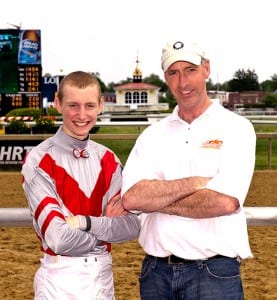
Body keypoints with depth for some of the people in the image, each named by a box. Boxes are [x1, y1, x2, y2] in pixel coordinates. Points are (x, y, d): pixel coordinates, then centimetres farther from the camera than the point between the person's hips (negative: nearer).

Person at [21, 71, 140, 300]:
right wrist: (107, 227, -6)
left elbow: (132, 227, -4)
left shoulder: (108, 160, 3)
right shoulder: (39, 160, -12)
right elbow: (59, 238, -20)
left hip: (103, 275, 4)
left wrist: (84, 221, -18)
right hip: (60, 279, -4)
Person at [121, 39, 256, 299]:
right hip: (156, 271, 4)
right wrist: (197, 182, -14)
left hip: (213, 272, -3)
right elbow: (130, 198, -7)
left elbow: (226, 202, -17)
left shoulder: (236, 128, -3)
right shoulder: (153, 135, 8)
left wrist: (156, 202, -7)